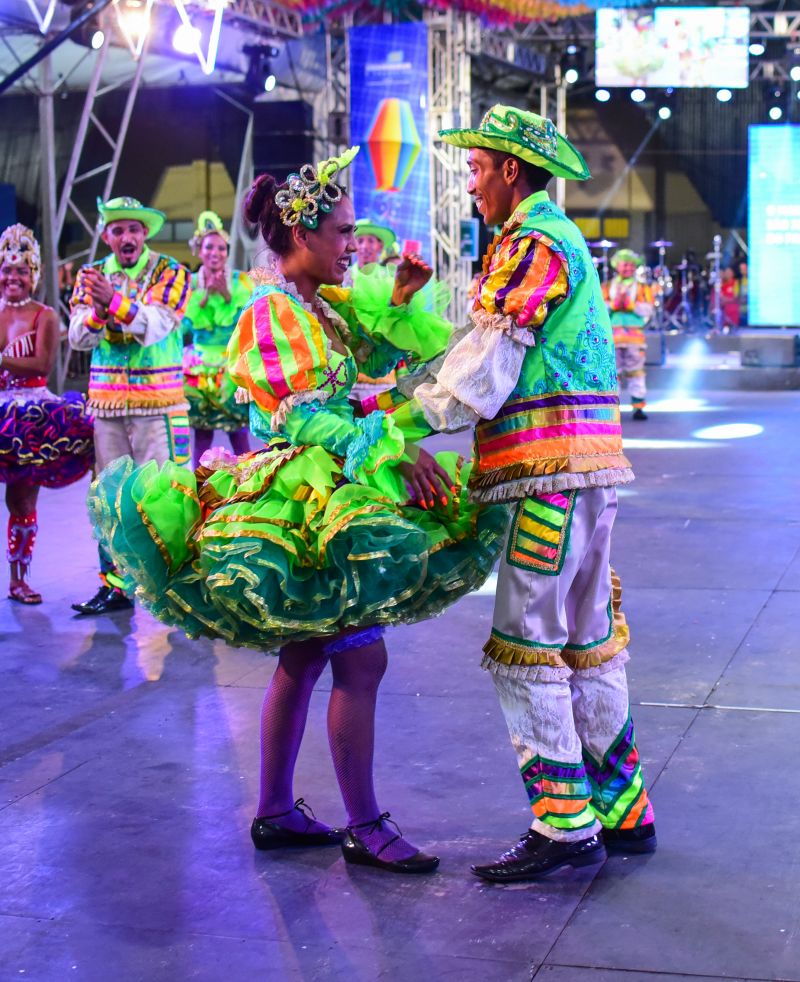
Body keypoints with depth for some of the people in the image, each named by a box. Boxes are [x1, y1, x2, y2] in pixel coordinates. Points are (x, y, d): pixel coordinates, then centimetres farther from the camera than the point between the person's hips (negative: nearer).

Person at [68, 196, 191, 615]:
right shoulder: (92, 275, 10)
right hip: (106, 403, 4)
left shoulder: (169, 272, -1)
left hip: (158, 403, -4)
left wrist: (114, 300, -30)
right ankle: (114, 585, 14)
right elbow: (78, 337, 0)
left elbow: (155, 326, -16)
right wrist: (97, 308, -20)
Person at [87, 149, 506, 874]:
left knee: (305, 657, 13)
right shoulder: (271, 312, -13)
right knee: (361, 658, -10)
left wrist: (396, 304, 9)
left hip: (326, 492, 10)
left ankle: (275, 813, 22)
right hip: (301, 495, -10)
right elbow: (300, 418, -19)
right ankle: (364, 827, -2)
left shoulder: (321, 305, 14)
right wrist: (391, 447, -21)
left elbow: (369, 361, 22)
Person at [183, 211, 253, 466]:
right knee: (202, 431, 2)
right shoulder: (190, 283, 5)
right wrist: (205, 296, -14)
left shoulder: (240, 280, 2)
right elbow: (187, 324, -3)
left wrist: (227, 295, -16)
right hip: (200, 365, 1)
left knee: (238, 430, -3)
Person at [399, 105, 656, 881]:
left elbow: (482, 374, -15)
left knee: (525, 648, -6)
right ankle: (622, 810, 22)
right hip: (587, 468, 10)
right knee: (587, 643, 14)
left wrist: (400, 421, -7)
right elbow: (497, 356, 19)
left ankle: (565, 824, -2)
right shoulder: (562, 239, 22)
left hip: (551, 474, -10)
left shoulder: (530, 244, -10)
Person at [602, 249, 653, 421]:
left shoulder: (643, 288, 13)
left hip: (635, 335, -1)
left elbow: (648, 310, -2)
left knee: (636, 371, -4)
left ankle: (638, 408, -3)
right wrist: (613, 305, -13)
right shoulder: (607, 287, 15)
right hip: (612, 334, 1)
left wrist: (631, 305, -15)